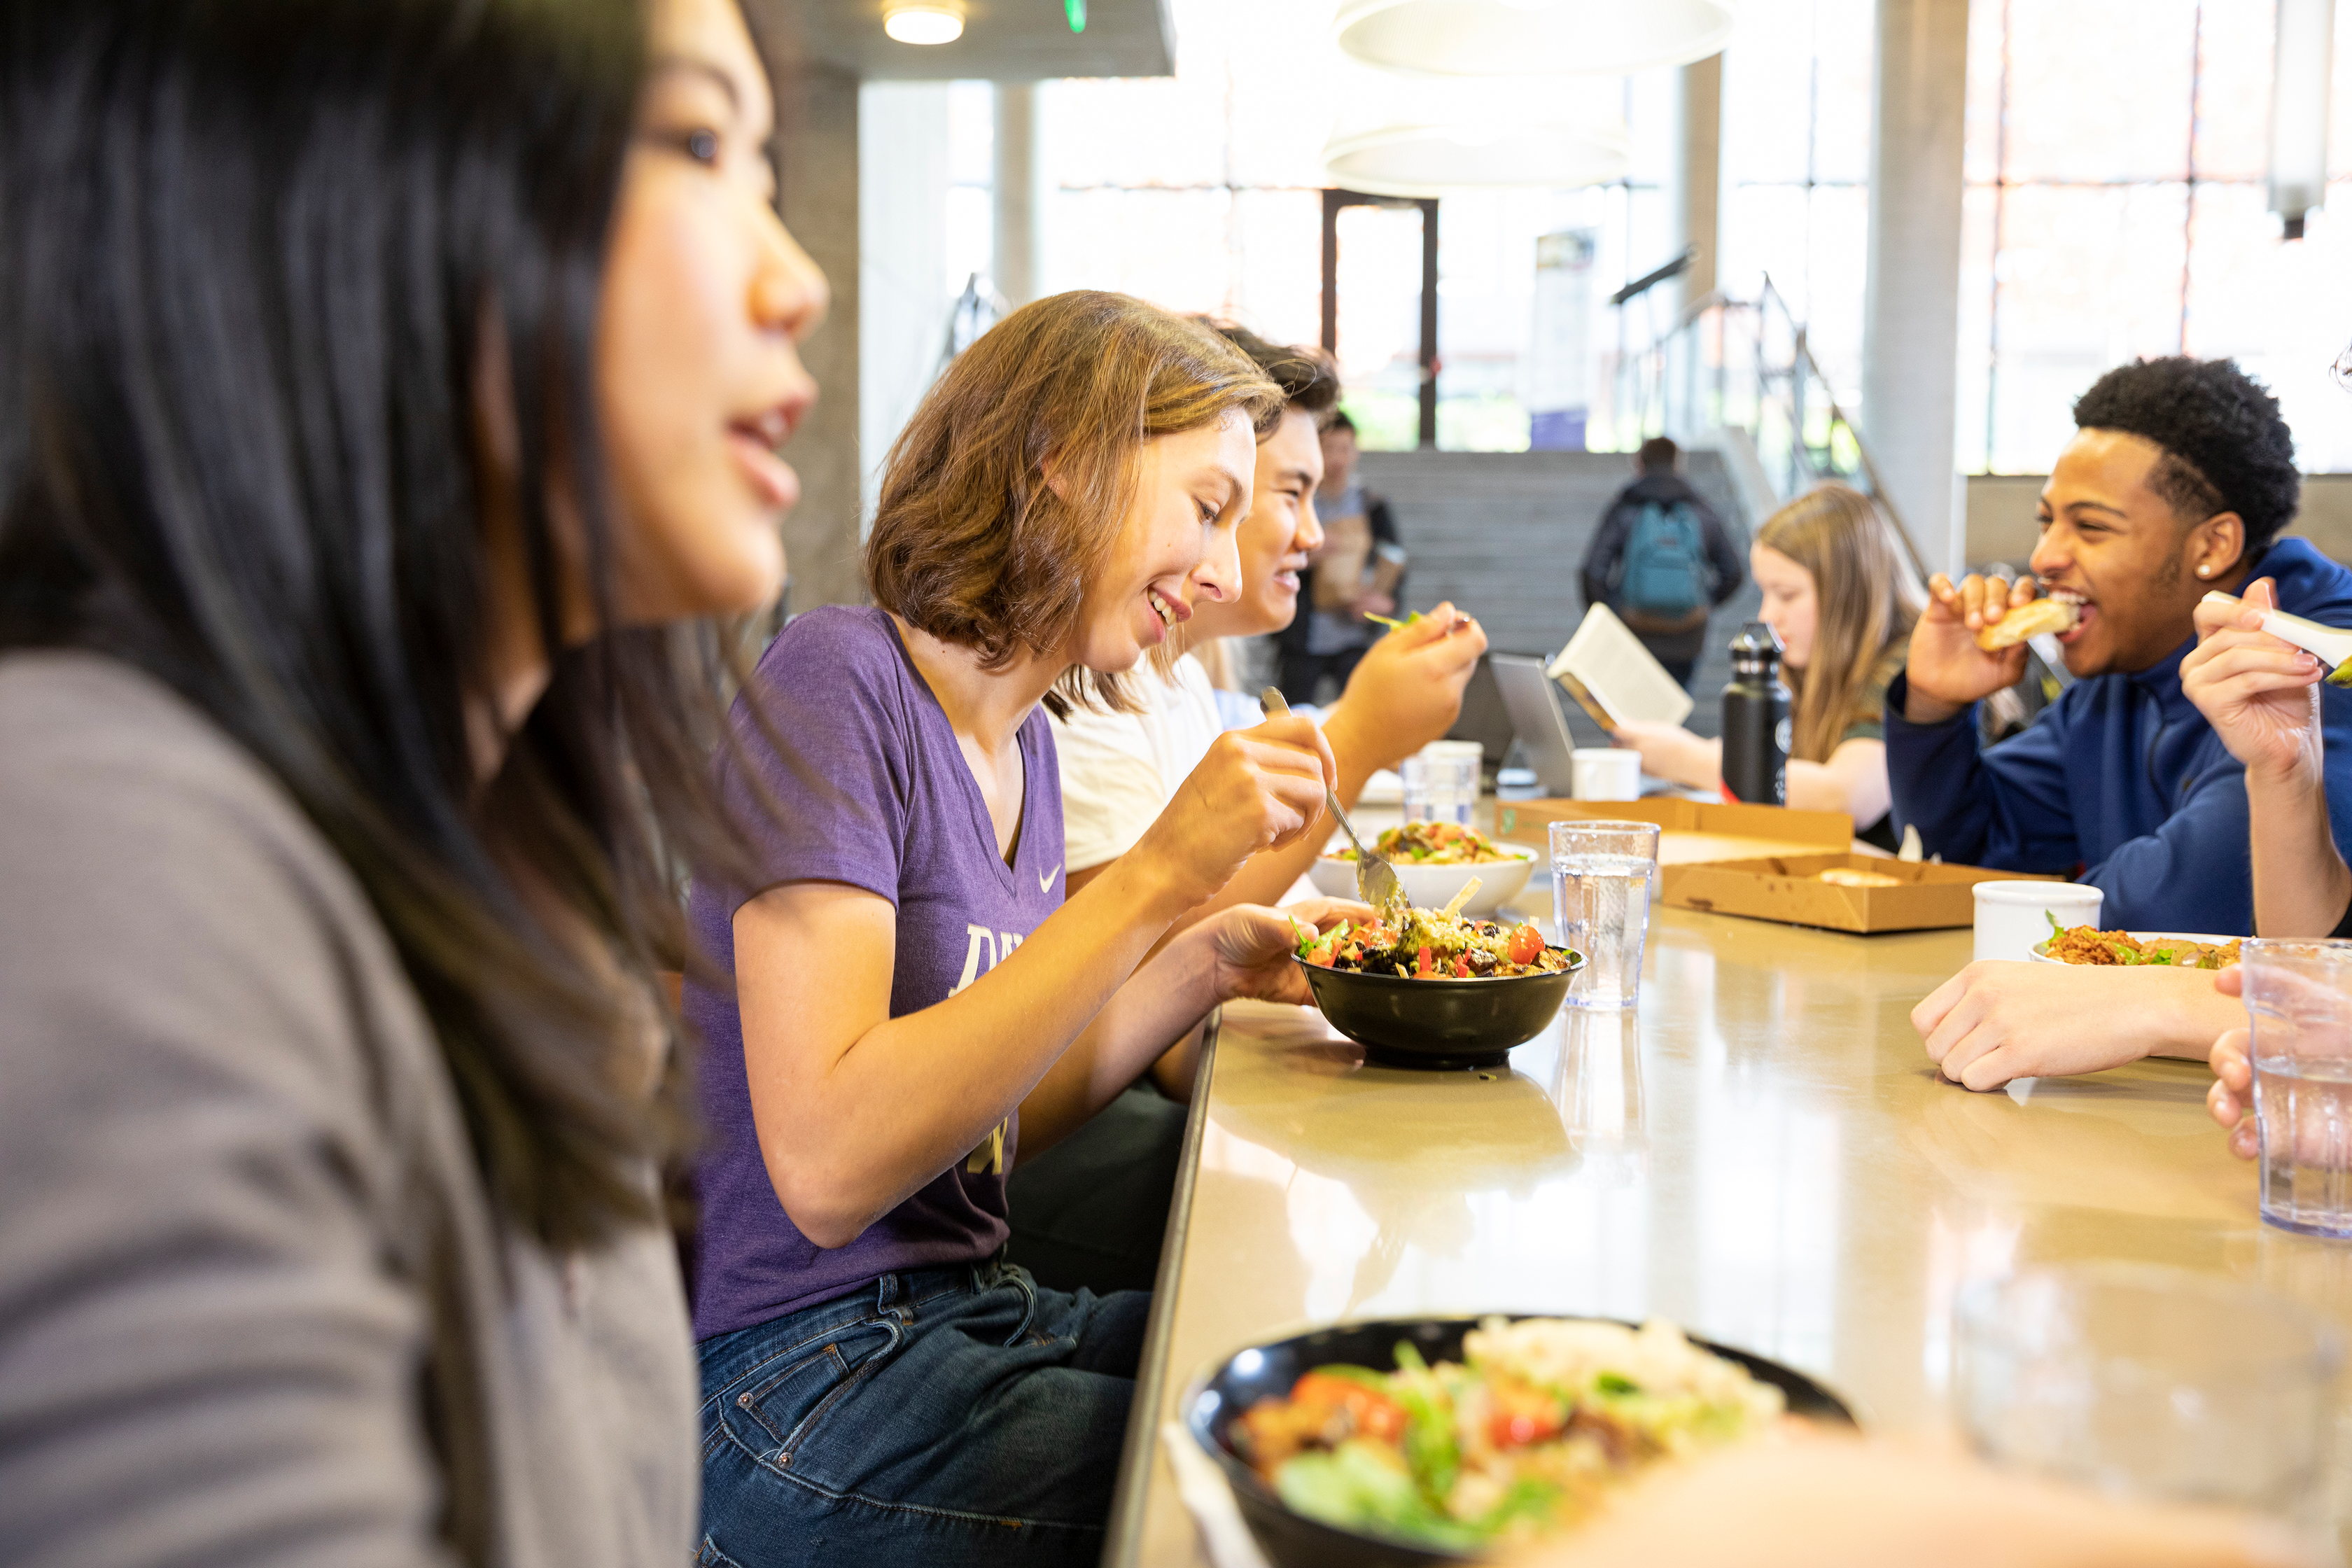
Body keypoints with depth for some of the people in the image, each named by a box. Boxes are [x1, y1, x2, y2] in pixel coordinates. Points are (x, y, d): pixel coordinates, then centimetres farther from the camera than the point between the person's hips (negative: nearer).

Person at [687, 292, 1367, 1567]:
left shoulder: (1025, 741, 9)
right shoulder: (837, 683, -16)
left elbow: (985, 1123, 12)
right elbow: (828, 1170, -26)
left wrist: (1203, 968, 1)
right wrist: (1152, 881, -27)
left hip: (970, 1310, 8)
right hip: (795, 1393, -8)